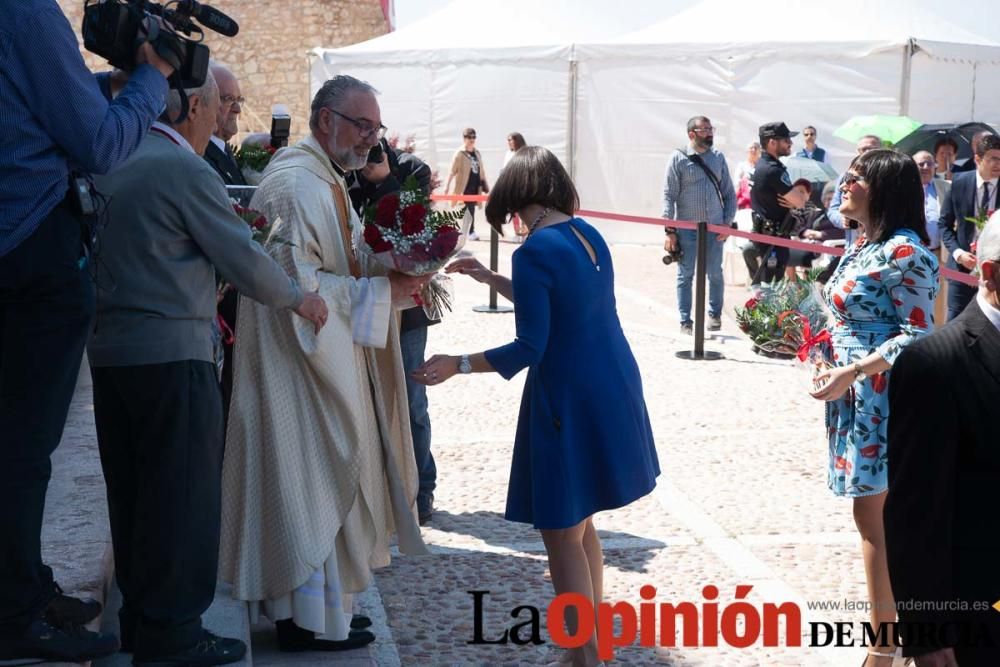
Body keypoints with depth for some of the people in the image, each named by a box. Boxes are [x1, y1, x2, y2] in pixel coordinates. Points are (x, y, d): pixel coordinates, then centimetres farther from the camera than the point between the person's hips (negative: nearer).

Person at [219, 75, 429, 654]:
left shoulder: (327, 180, 14)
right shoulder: (294, 184, -19)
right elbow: (298, 284, -23)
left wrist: (392, 270, 4)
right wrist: (382, 291, -19)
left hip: (327, 358, 10)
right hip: (301, 363, -10)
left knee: (326, 483, 16)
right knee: (313, 482, -2)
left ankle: (321, 601, 27)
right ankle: (310, 618, 10)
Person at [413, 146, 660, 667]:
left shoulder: (535, 251, -17)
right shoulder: (588, 234, 7)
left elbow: (530, 349, -19)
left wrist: (458, 365, -11)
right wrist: (491, 280, 26)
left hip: (569, 402, -9)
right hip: (610, 391, 9)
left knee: (562, 533, 3)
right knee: (579, 523, 21)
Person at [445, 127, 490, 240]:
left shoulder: (477, 152, 12)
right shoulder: (459, 154, -7)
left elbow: (481, 170, 18)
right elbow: (452, 171, -9)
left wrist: (485, 184, 15)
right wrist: (447, 187, -13)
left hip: (476, 186, 6)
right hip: (465, 187, -6)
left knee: (471, 208, 10)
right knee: (470, 209, -4)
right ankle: (471, 232, 2)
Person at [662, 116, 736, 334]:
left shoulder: (718, 157, 6)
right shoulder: (678, 158, -4)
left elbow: (729, 193, 11)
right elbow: (669, 195, -5)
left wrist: (727, 223, 2)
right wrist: (670, 231, -10)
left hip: (714, 228, 3)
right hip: (686, 228, -3)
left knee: (715, 274, 9)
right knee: (685, 275, 4)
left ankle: (714, 315, 25)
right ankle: (685, 322, 12)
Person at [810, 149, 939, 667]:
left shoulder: (903, 251, -16)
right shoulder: (862, 245, 12)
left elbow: (918, 334, -19)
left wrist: (851, 372, -22)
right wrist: (840, 373, 10)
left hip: (881, 398, -9)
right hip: (856, 395, 9)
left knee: (875, 519, -3)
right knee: (878, 517, 15)